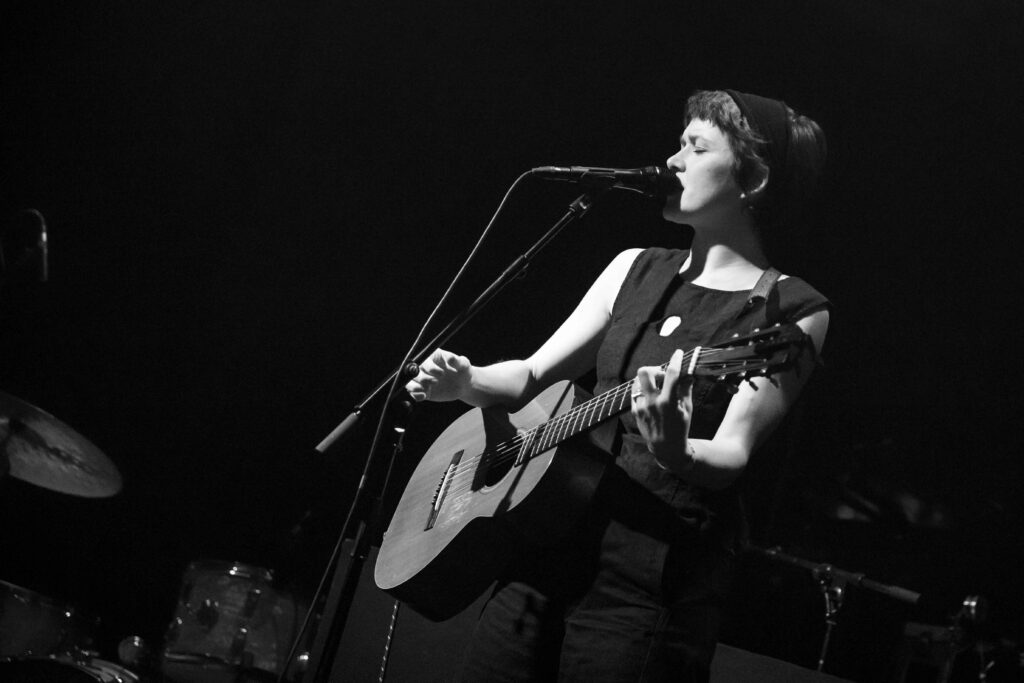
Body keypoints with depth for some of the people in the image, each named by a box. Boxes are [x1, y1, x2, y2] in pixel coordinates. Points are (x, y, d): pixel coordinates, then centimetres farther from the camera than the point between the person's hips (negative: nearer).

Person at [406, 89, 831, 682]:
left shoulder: (792, 313, -3)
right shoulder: (637, 269, 15)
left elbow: (731, 455, -13)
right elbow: (532, 376, 20)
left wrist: (674, 452, -34)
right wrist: (465, 383, 0)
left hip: (657, 578, -5)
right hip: (548, 545, 6)